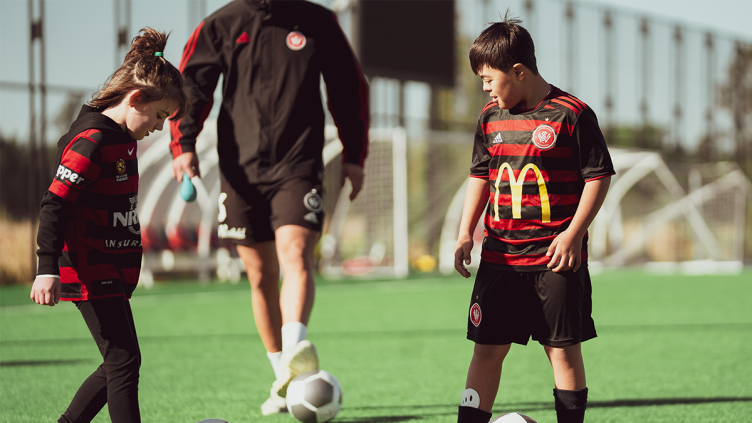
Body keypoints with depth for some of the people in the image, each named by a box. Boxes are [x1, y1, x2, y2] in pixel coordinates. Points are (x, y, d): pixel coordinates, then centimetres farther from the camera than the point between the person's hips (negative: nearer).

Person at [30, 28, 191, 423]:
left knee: (118, 364, 11)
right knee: (124, 360, -10)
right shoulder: (92, 141, -16)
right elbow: (54, 204, -20)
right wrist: (47, 268, -26)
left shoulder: (123, 138, 13)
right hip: (90, 273, -10)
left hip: (113, 272, 10)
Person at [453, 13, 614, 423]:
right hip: (500, 257, 5)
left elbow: (598, 177, -6)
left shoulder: (571, 114, -8)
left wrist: (574, 233, -13)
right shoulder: (490, 117, 9)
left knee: (563, 349, 1)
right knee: (487, 348, 3)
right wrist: (465, 232, 9)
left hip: (556, 258, -4)